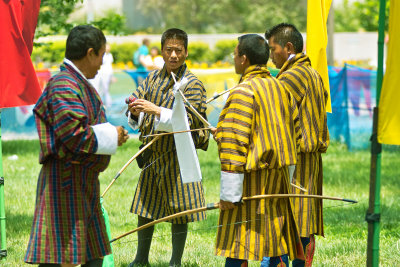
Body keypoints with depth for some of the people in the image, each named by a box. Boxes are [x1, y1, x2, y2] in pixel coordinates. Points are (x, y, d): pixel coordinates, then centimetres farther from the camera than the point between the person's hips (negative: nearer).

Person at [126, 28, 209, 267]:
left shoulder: (192, 84, -9)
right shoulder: (153, 78, 6)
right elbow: (137, 121, 6)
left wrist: (156, 110, -29)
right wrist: (135, 113, -18)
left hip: (178, 156, -5)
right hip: (153, 154, 5)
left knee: (179, 212, 1)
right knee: (145, 210, 11)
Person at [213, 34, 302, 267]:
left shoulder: (243, 92, -14)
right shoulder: (281, 88, 11)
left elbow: (234, 143, -18)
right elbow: (294, 132, 16)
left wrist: (229, 193, -17)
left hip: (252, 178, -8)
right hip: (278, 178, 8)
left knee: (237, 248, -5)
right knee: (277, 238, 13)